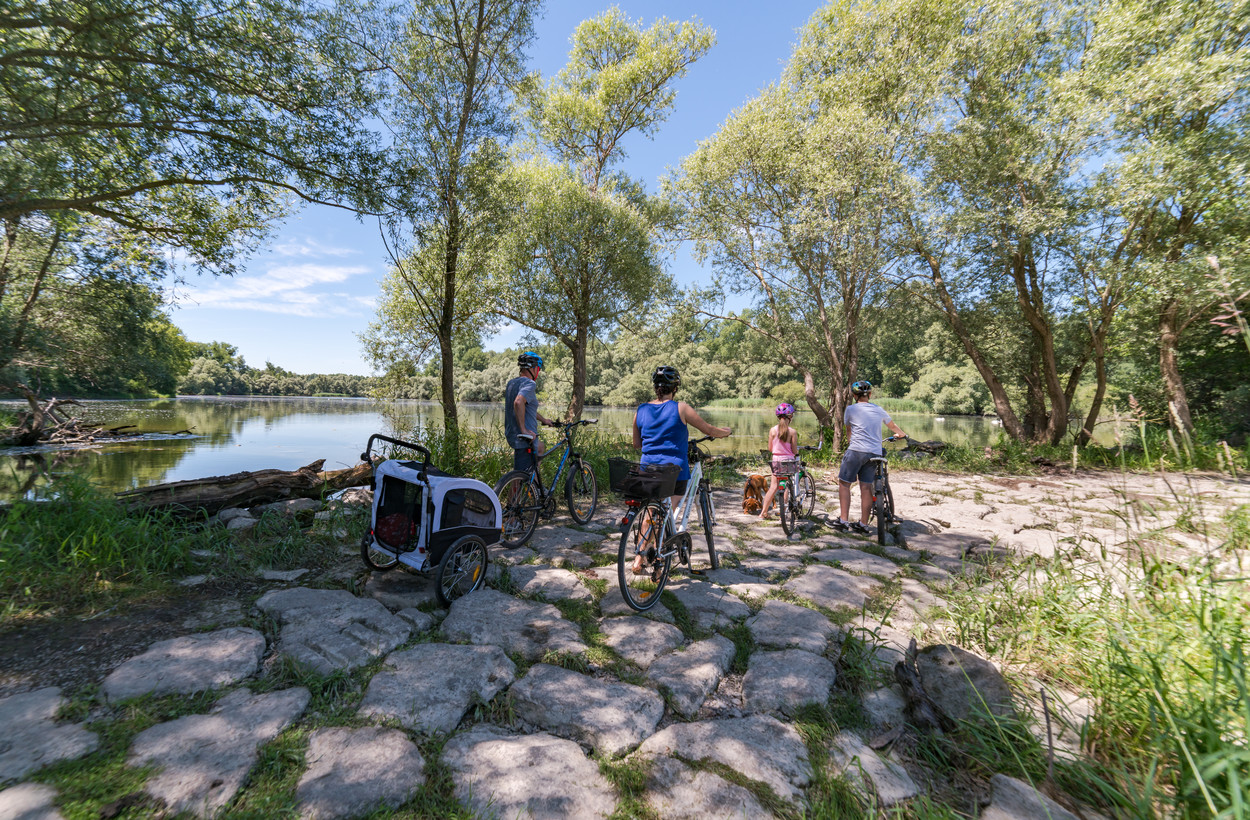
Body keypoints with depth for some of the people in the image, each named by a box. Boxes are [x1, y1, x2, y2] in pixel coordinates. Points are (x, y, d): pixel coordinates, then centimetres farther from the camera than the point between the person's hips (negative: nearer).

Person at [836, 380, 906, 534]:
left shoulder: (850, 409, 2)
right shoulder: (879, 410, 14)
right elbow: (893, 426, 31)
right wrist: (902, 435, 52)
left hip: (856, 451, -4)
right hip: (875, 453, 4)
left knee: (844, 483, 5)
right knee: (866, 487, 7)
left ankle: (843, 521, 1)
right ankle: (863, 524, 13)